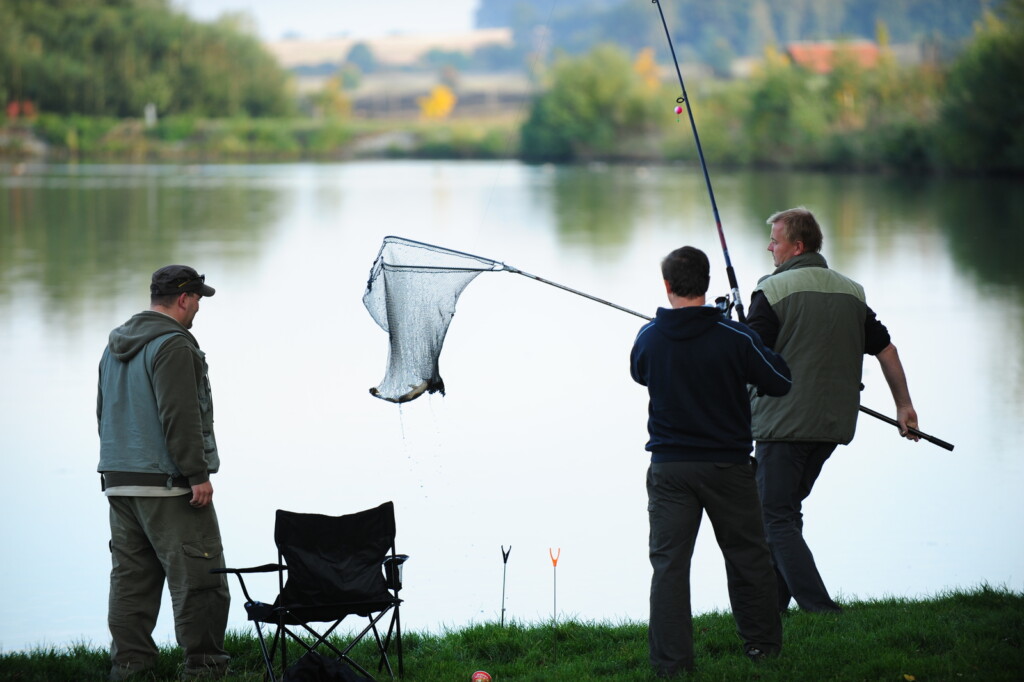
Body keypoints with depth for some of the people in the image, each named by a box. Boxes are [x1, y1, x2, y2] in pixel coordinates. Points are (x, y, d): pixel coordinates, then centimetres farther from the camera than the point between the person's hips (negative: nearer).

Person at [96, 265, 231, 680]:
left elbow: (104, 413, 23)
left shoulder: (115, 346, 18)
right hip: (167, 483, -9)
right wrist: (198, 475, -18)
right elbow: (180, 417, -20)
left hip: (118, 482, 9)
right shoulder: (173, 345, -13)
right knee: (199, 579, -5)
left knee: (131, 579, 11)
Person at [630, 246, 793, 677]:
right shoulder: (734, 337, -14)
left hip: (669, 467, 1)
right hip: (726, 464, -1)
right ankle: (763, 647, 23)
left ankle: (670, 662, 0)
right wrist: (760, 352, 13)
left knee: (669, 562, 3)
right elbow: (780, 382, -4)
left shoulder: (648, 338, -4)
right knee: (747, 558, 13)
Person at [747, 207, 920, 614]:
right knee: (784, 508, 18)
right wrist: (903, 405, 20)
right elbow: (886, 350, 13)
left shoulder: (773, 290, -9)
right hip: (834, 424, 7)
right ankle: (773, 603, 19)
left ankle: (820, 609, -15)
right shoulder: (851, 292, 11)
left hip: (784, 423, -7)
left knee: (777, 518, -4)